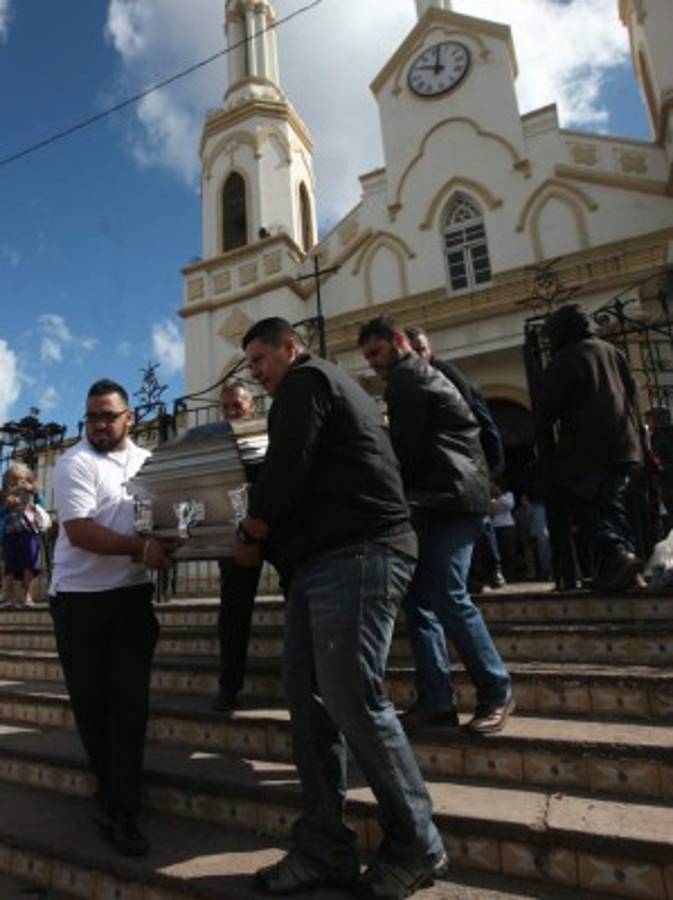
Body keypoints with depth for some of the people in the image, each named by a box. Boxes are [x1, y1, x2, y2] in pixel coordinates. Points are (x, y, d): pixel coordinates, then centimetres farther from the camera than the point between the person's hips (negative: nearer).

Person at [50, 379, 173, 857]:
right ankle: (116, 790, 33)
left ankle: (121, 811, 10)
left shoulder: (148, 460, 6)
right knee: (91, 700, 11)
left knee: (130, 701, 0)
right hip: (79, 599, -3)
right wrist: (141, 547, -29)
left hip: (132, 595, 3)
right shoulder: (75, 463, -9)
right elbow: (79, 531, -20)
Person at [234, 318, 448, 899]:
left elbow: (286, 470, -11)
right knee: (310, 701, 8)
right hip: (327, 561, 10)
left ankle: (417, 850, 12)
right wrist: (272, 539, 20)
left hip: (354, 558, -10)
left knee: (353, 701, -6)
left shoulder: (305, 380, -1)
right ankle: (325, 852, 17)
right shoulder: (329, 386, 30)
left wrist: (251, 537, 4)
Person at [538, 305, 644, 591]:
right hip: (624, 448, 8)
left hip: (585, 449, -7)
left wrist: (542, 435, 9)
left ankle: (616, 556, -19)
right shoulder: (613, 352, 17)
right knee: (613, 506, 13)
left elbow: (547, 406, -8)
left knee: (587, 509, -3)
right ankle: (627, 557, 7)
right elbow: (632, 397, 23)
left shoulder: (566, 359, -6)